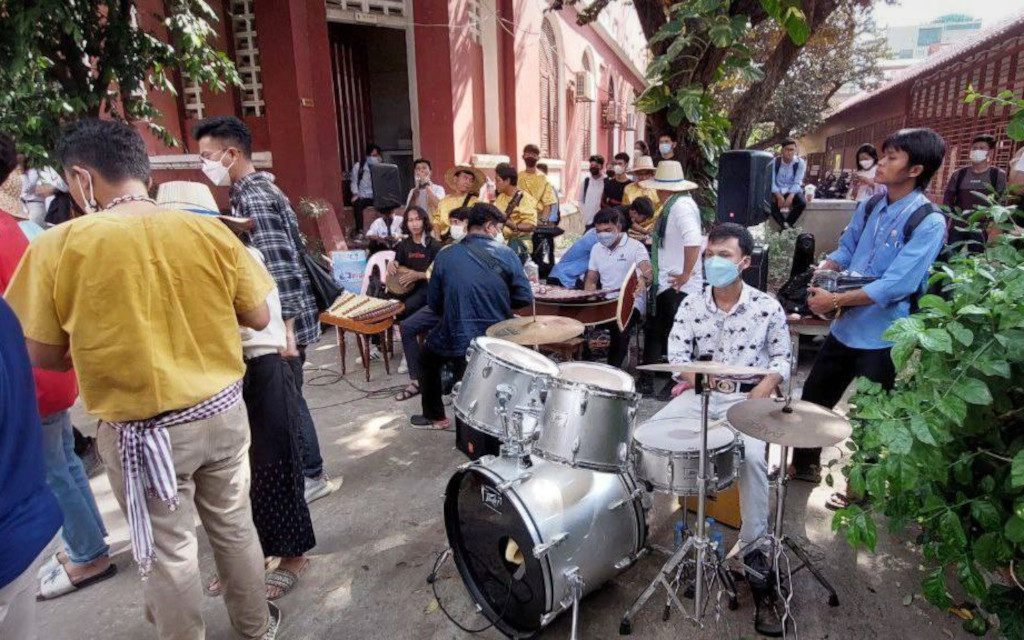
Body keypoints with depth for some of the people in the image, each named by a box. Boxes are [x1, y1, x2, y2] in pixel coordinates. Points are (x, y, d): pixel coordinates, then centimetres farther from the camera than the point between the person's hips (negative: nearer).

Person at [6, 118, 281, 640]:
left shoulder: (58, 247, -12)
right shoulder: (210, 232, -8)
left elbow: (41, 354, -4)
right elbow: (258, 318, -1)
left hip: (143, 430, -3)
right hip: (223, 411, 3)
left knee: (168, 553, 16)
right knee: (234, 526, 21)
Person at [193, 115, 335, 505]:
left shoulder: (253, 197, -17)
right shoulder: (255, 190, 14)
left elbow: (279, 266, -24)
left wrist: (284, 327, -25)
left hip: (283, 320, -10)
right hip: (282, 317, 10)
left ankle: (312, 476, 18)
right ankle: (305, 471, 32)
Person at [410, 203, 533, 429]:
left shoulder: (445, 256, -3)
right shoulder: (506, 254, -7)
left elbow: (434, 303, 4)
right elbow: (524, 298, -4)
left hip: (457, 342, 1)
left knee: (428, 357, 30)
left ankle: (435, 417, 37)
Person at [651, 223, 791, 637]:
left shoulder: (767, 307, -3)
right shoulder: (691, 305, 3)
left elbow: (782, 358, 5)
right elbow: (677, 352, -2)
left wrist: (765, 387, -14)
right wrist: (690, 374, -23)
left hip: (749, 398, -3)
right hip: (701, 393, 3)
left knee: (752, 455, -31)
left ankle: (753, 549, -14)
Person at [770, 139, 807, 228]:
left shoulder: (800, 163, -6)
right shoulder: (774, 162, -6)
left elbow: (797, 183, -12)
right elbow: (771, 181, -10)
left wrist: (790, 196, -30)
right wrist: (778, 196, -26)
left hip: (793, 191, 0)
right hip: (777, 191, 0)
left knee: (802, 203, -30)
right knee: (770, 204, -33)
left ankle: (786, 225, -12)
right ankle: (786, 226, -19)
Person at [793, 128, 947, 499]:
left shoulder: (929, 223, -17)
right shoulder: (869, 208, 4)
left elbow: (895, 286, -25)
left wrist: (835, 300, -26)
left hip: (881, 336, -7)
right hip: (845, 327, 7)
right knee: (813, 396, 17)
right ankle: (804, 465, 38)